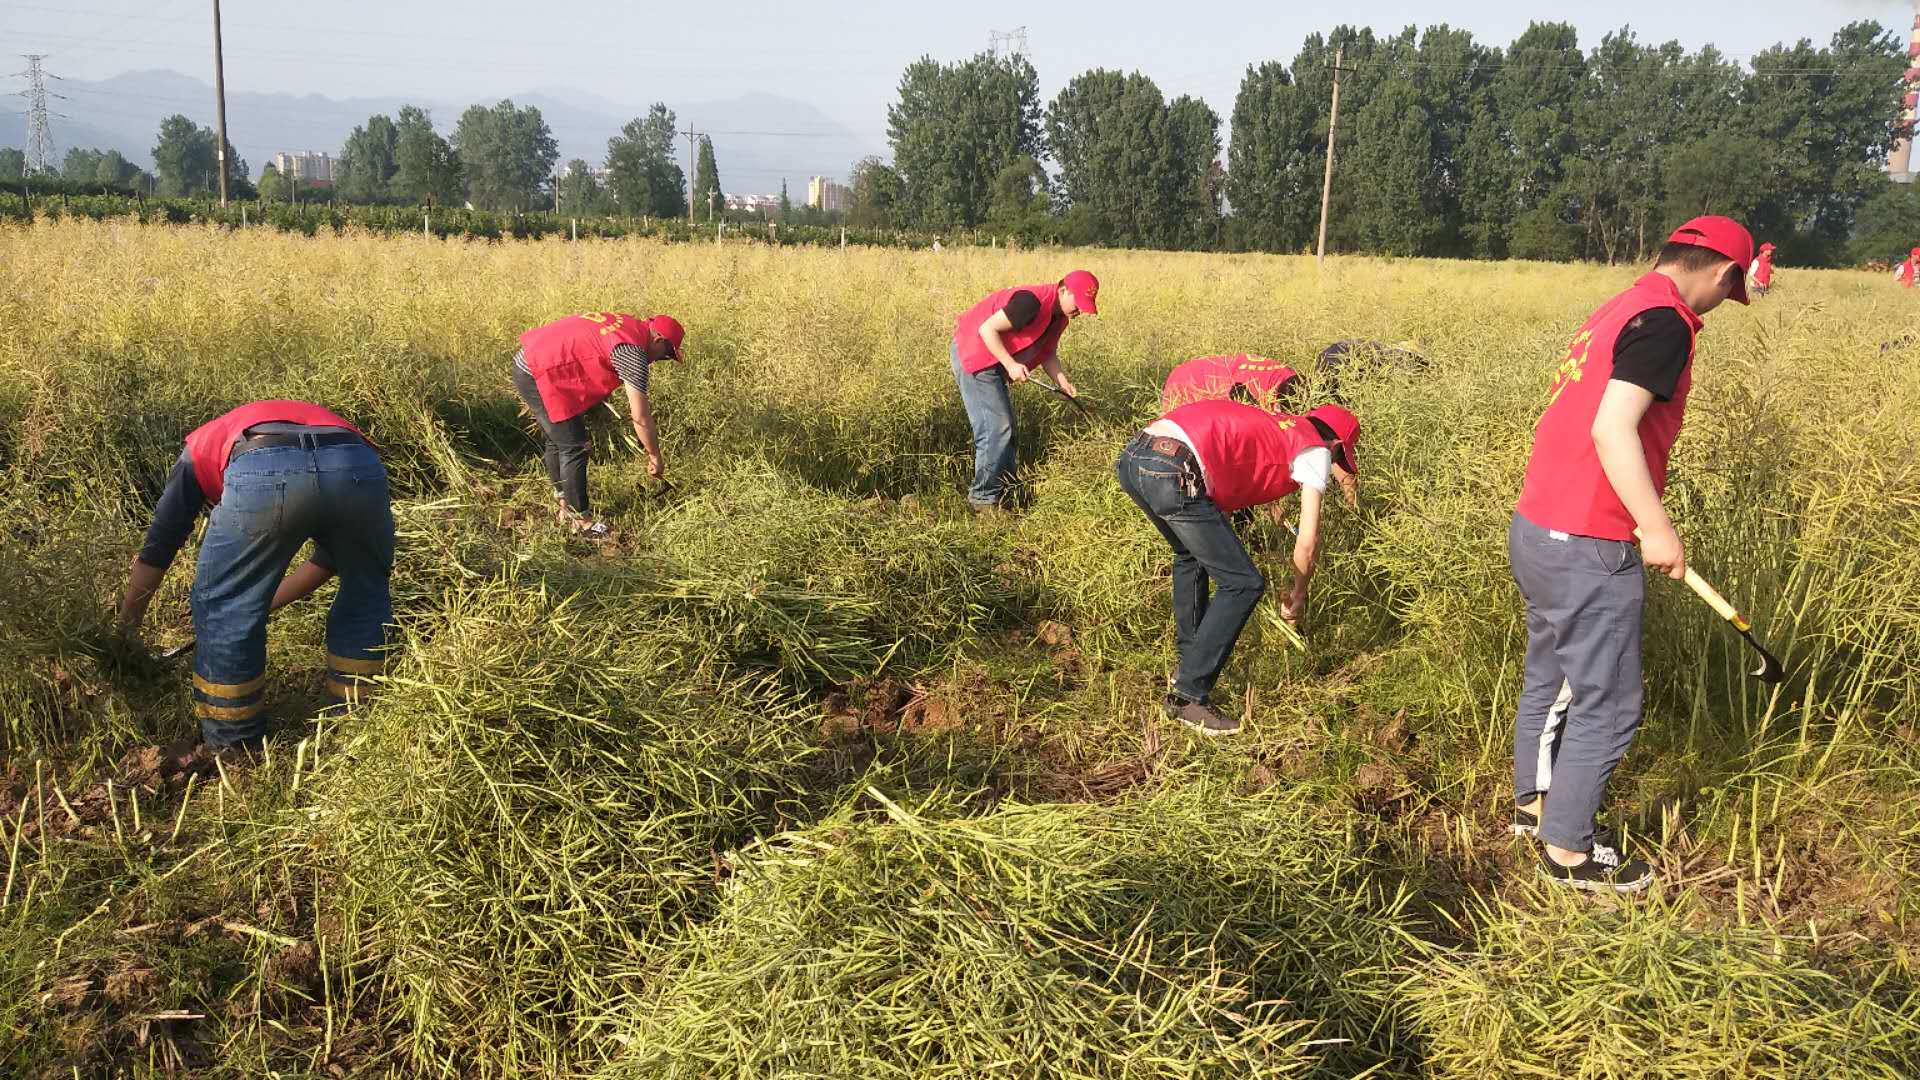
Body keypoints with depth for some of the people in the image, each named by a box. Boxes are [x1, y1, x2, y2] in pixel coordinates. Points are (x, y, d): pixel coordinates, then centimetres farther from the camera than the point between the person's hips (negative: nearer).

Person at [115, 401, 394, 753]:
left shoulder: (202, 445, 40)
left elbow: (155, 553, 40)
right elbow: (331, 557, 45)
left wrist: (125, 631, 52)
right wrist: (267, 601, 55)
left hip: (265, 471, -3)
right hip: (360, 468, 3)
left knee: (224, 607, 20)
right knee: (365, 599, 27)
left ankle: (233, 747, 29)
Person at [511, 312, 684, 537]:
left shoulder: (625, 323, 9)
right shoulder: (633, 350, -17)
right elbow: (641, 417, -17)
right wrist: (655, 457, -6)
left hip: (525, 363, 10)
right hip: (541, 375, -10)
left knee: (557, 442, 21)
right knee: (574, 448, -2)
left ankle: (566, 506, 34)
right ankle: (580, 520, 8)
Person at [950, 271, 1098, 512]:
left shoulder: (1059, 316, 5)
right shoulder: (1032, 302, -25)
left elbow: (1048, 353, 10)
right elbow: (987, 329, -26)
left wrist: (1061, 380, -7)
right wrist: (1011, 365, -28)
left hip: (994, 363, 11)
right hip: (974, 355, -11)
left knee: (1005, 429, 14)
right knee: (995, 428, -13)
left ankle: (1003, 491, 23)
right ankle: (984, 499, -8)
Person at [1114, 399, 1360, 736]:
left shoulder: (1275, 425, 32)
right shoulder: (1316, 450, 13)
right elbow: (1308, 541, 9)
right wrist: (1299, 593, 25)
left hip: (1132, 456, 8)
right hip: (1173, 474, -8)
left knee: (1191, 554, 33)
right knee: (1243, 584, 5)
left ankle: (1191, 656, 40)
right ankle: (1188, 696, 6)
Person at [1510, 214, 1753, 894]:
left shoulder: (1616, 312, 13)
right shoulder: (1664, 321, -14)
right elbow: (1612, 429, -24)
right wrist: (1658, 529, -21)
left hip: (1537, 530, 9)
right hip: (1587, 553, -9)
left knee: (1548, 679, 21)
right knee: (1608, 705, 3)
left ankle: (1532, 802, 37)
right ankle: (1567, 850, 15)